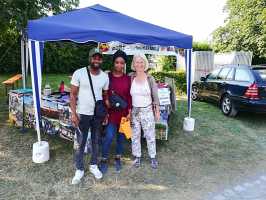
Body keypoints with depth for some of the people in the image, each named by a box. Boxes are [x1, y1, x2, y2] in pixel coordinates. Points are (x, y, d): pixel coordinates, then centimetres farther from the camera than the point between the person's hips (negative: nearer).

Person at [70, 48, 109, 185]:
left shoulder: (105, 76, 1)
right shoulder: (79, 73, -10)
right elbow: (73, 94, -7)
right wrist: (73, 113, -13)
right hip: (82, 114, -3)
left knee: (96, 141, 15)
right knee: (80, 143, 6)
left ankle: (93, 165, 34)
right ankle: (79, 170, 24)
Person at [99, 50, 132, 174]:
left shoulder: (128, 79, 3)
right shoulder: (107, 77, -5)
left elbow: (130, 96, 5)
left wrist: (129, 111, 1)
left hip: (124, 112, 3)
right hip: (111, 112, -3)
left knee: (121, 137, 13)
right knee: (109, 136, -7)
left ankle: (118, 158, 32)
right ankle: (104, 160, 14)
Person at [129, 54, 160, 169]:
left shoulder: (150, 79, -4)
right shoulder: (131, 78, -1)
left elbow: (155, 96, 0)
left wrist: (157, 111, 1)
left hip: (147, 111, -1)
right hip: (134, 111, 2)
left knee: (150, 135, 7)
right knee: (135, 135, 11)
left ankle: (153, 157, 24)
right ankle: (137, 157, 28)